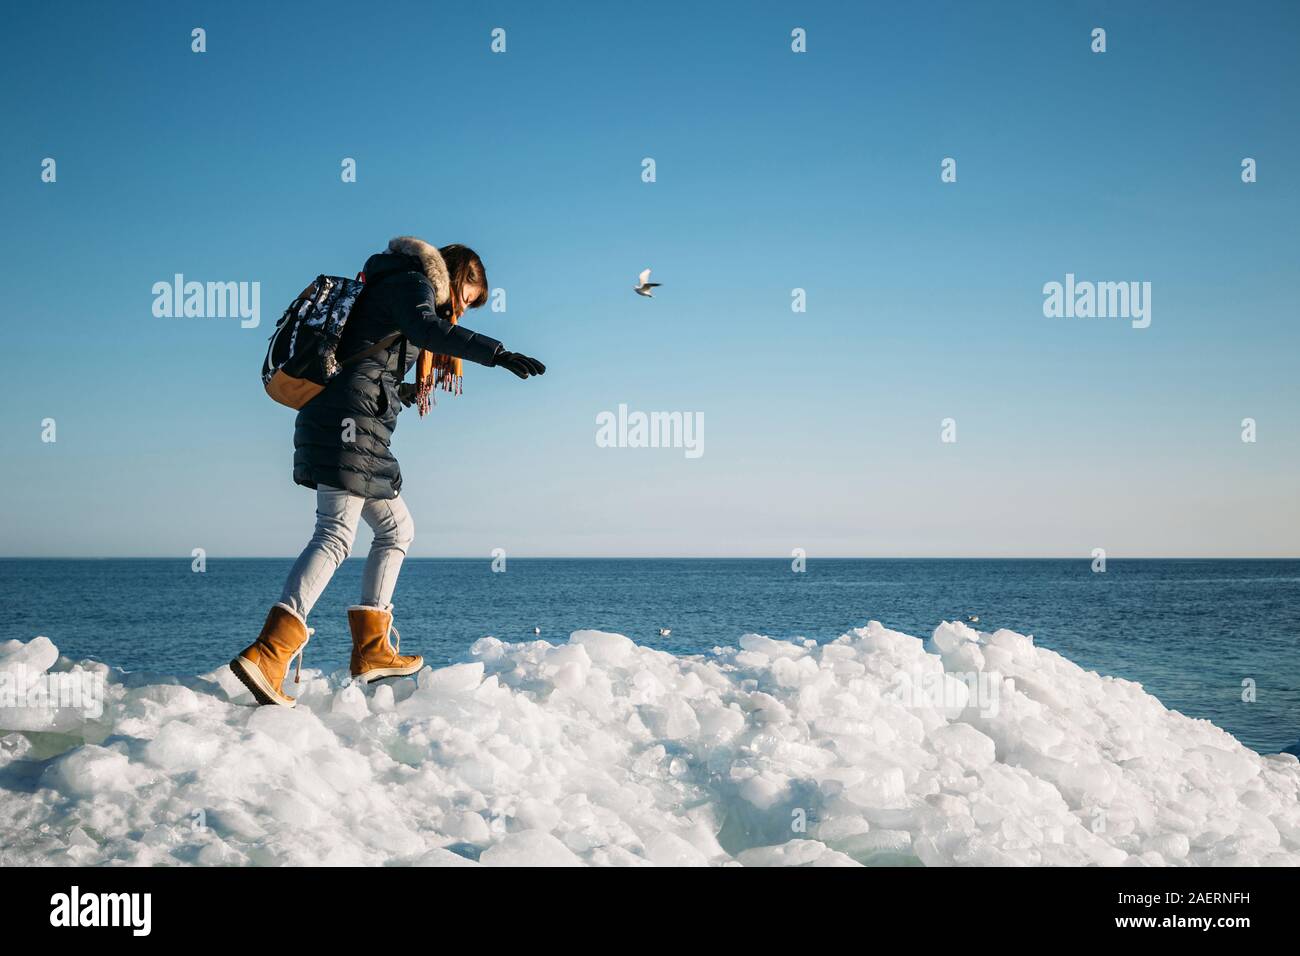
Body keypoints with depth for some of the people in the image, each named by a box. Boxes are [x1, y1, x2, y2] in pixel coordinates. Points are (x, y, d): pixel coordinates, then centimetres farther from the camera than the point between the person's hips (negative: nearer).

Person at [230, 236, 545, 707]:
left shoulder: (399, 289, 29)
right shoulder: (414, 283, 0)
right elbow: (426, 328, -25)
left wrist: (403, 392, 46)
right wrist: (498, 354, -33)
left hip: (357, 429, 10)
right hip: (350, 419, -10)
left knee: (396, 529, 17)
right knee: (336, 535, -18)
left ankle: (371, 649, 17)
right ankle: (266, 655, -28)